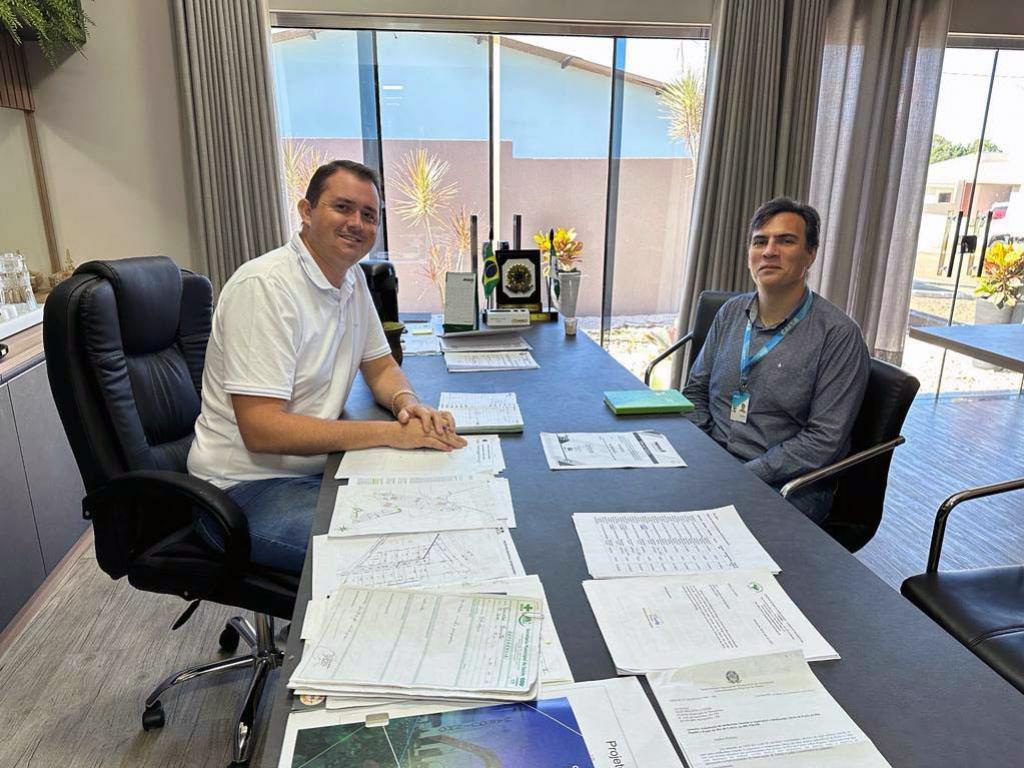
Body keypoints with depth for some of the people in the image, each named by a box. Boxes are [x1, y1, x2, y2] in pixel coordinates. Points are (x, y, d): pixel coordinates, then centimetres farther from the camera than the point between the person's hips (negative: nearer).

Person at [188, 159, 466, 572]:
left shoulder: (352, 278, 5)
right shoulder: (264, 286, -22)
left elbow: (379, 367, 13)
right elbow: (261, 429, -26)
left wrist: (407, 403, -11)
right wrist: (390, 432, -28)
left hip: (318, 467, 8)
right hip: (248, 488, -8)